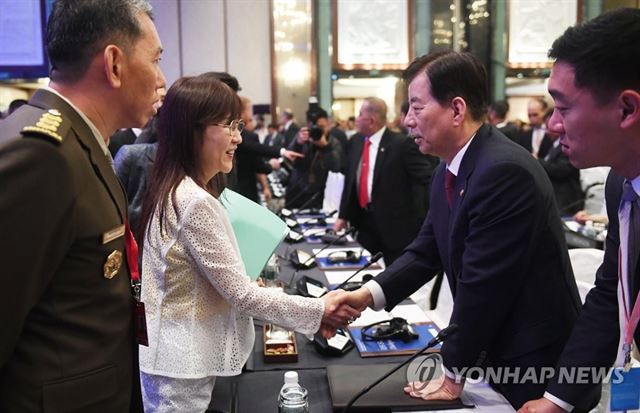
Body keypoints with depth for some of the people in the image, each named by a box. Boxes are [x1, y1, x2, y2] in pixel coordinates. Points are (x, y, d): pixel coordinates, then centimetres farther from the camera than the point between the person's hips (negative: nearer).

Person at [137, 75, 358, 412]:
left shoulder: (178, 191, 6)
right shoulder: (194, 201, -24)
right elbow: (239, 291, -21)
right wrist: (318, 310, -13)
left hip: (181, 355, 9)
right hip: (182, 363, -9)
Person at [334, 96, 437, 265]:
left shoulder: (401, 143, -14)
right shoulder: (355, 142, 7)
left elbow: (430, 179, -15)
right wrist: (343, 215, 8)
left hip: (394, 227, -6)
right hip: (363, 222, 6)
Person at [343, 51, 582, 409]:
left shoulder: (504, 171, -27)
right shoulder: (450, 171, 3)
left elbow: (482, 284, -25)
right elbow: (427, 251, 3)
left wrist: (454, 372, -16)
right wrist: (367, 294, -12)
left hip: (534, 359, -8)